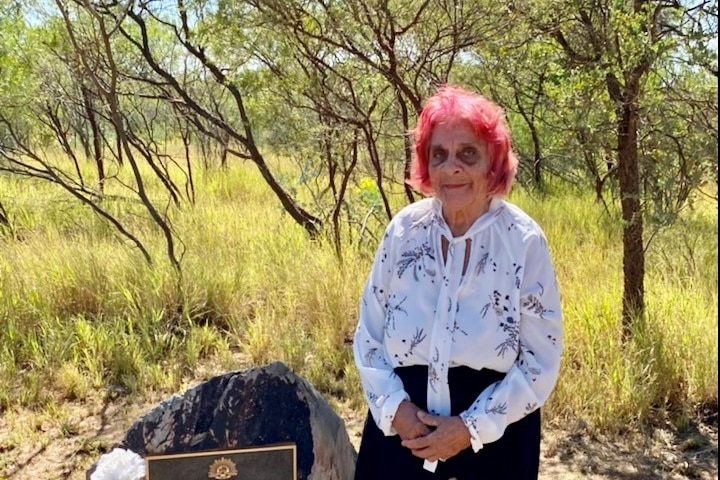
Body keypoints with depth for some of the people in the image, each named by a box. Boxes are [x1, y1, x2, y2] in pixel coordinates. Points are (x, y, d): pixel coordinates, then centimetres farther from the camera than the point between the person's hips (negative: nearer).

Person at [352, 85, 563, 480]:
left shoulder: (524, 241, -12)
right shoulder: (404, 229, -5)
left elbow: (541, 361, -9)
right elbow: (369, 335, 2)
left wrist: (472, 427, -14)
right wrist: (394, 406, -10)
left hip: (495, 426, -2)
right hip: (404, 422, 2)